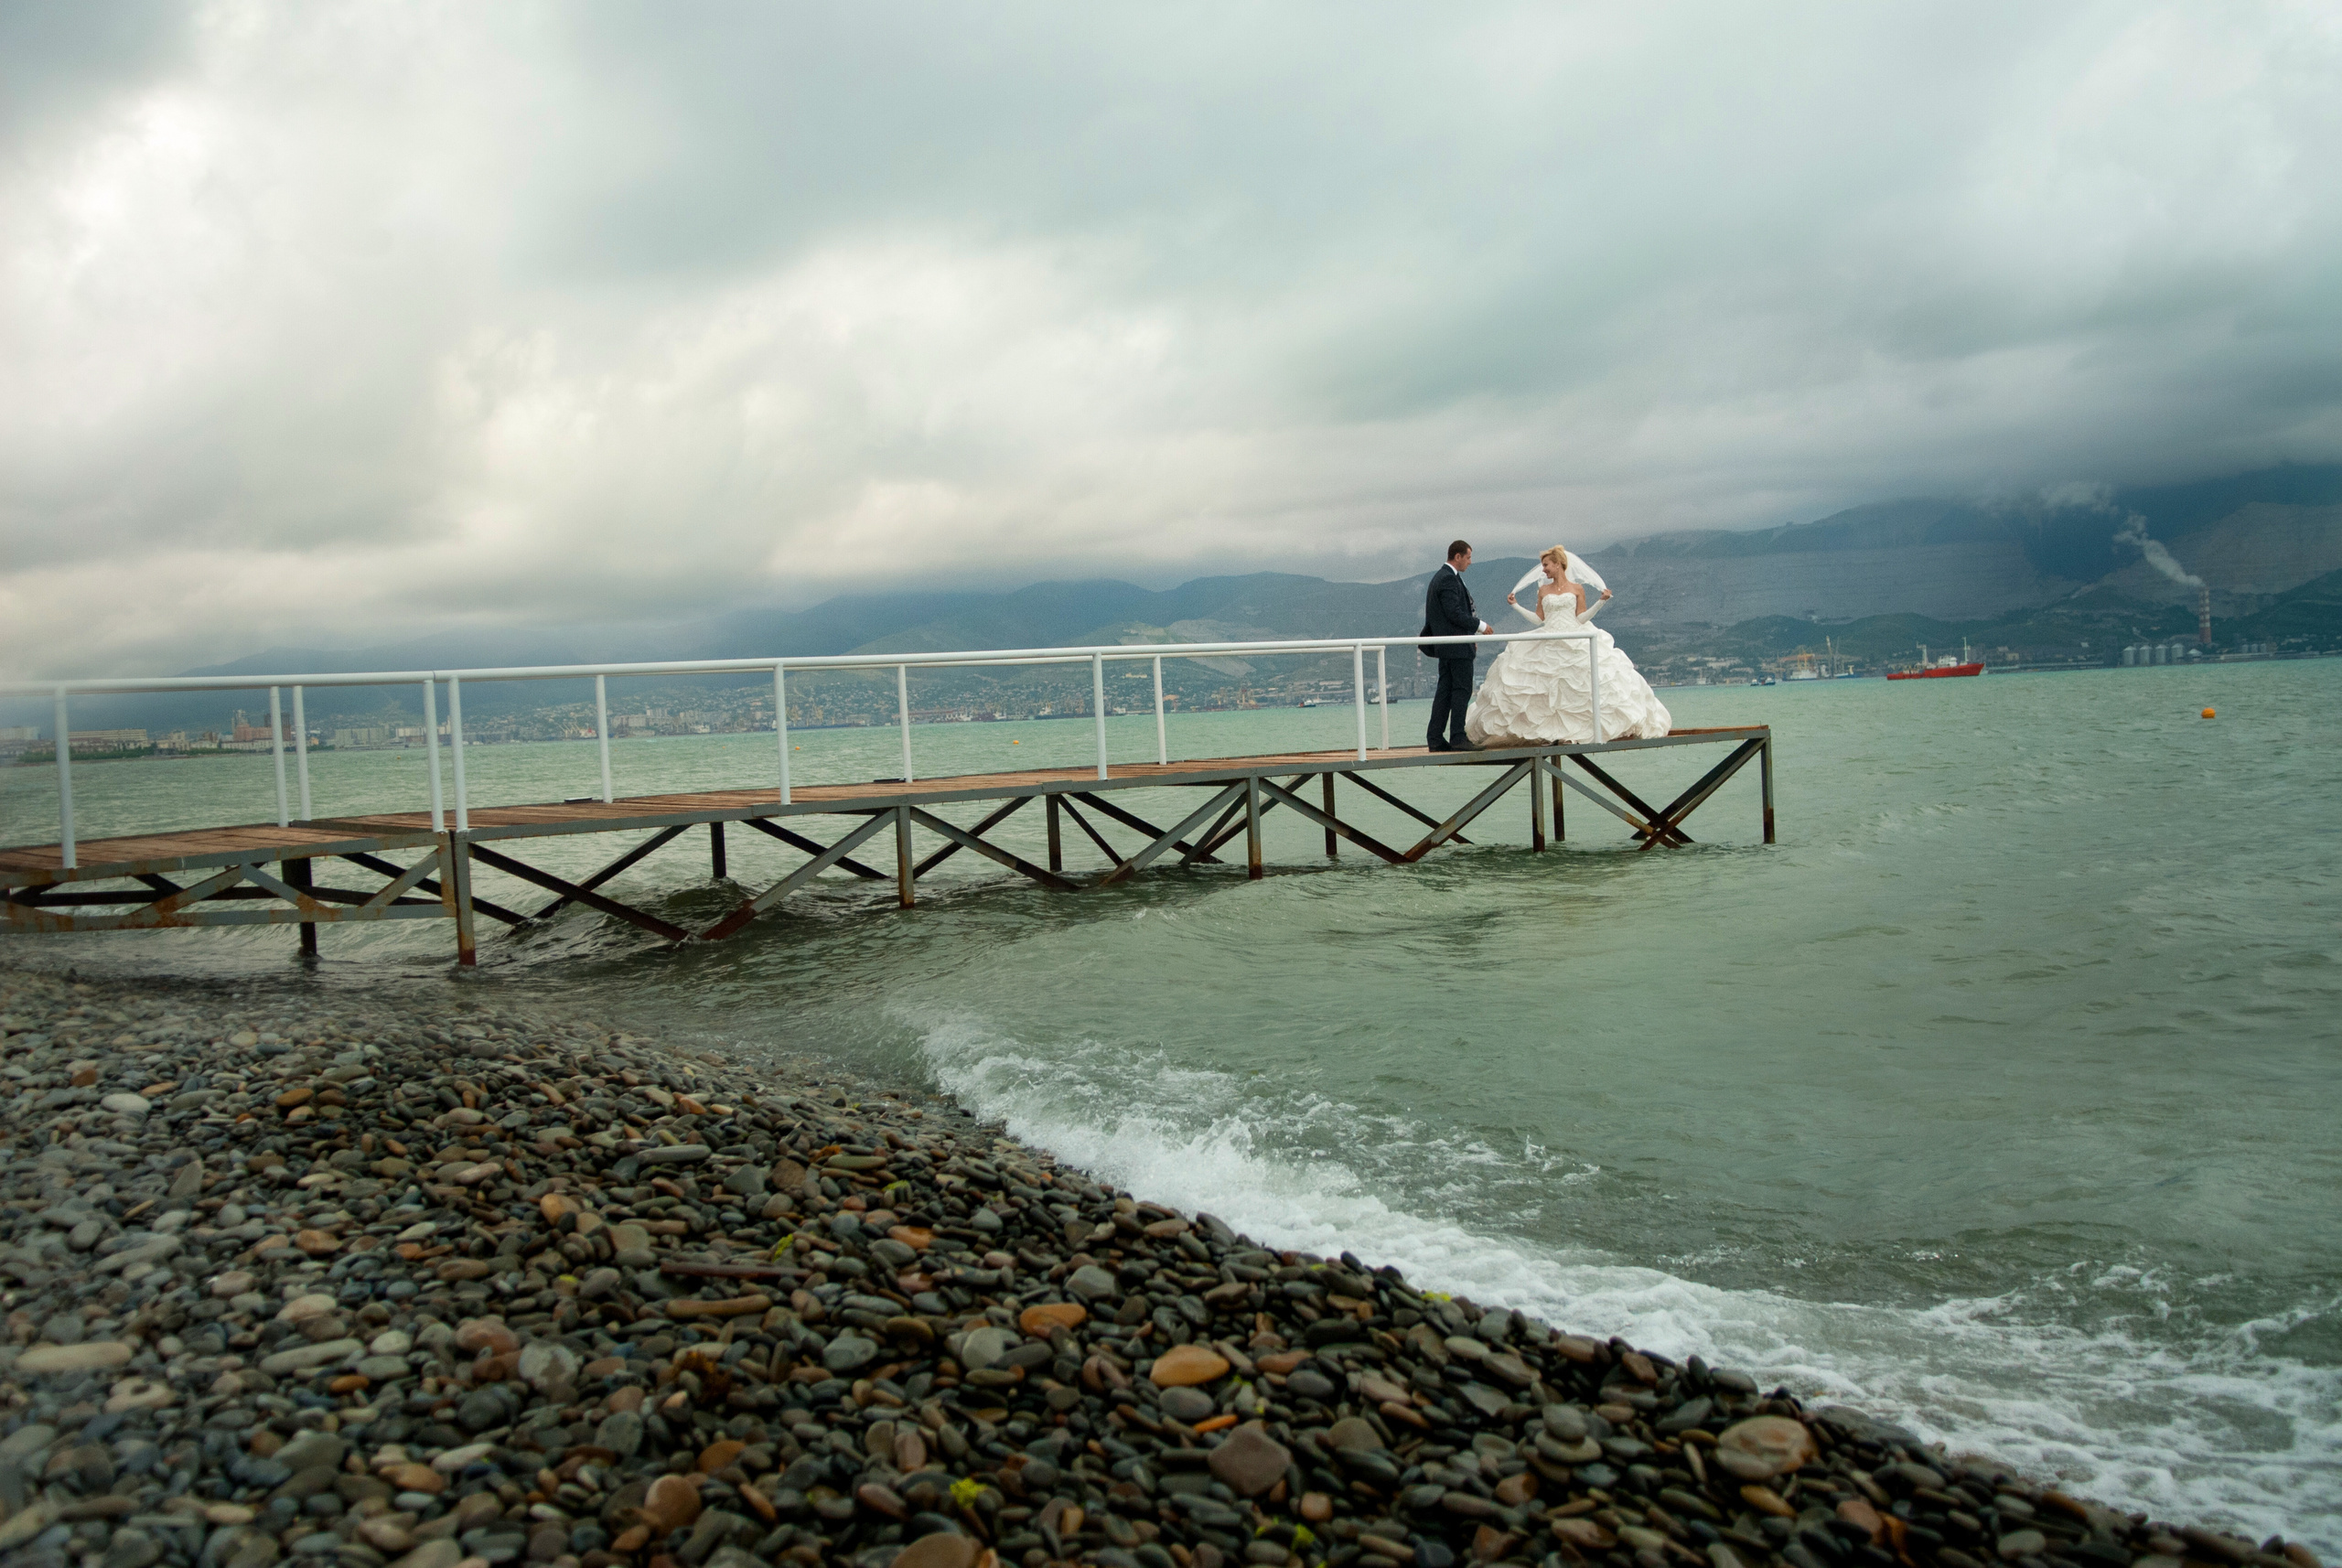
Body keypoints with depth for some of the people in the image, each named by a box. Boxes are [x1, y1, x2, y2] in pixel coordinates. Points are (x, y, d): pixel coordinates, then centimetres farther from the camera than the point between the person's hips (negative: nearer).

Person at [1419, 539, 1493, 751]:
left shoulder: (1440, 577, 18)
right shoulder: (1449, 579, -14)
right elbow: (1455, 613, -21)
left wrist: (1469, 635, 21)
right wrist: (1480, 626, -11)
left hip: (1446, 646, 10)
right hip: (1457, 646, -10)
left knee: (1444, 691, 9)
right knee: (1462, 691, -7)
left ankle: (1435, 739, 8)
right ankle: (1457, 738, -7)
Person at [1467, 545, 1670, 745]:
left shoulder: (1577, 589, 5)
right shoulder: (1543, 590, 12)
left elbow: (1581, 618, 1)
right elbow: (1538, 619, 12)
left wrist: (1601, 601, -8)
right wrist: (1516, 606, 7)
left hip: (1574, 644, -2)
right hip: (1547, 644, 2)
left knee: (1579, 687, -12)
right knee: (1546, 690, -6)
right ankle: (1544, 732, -3)